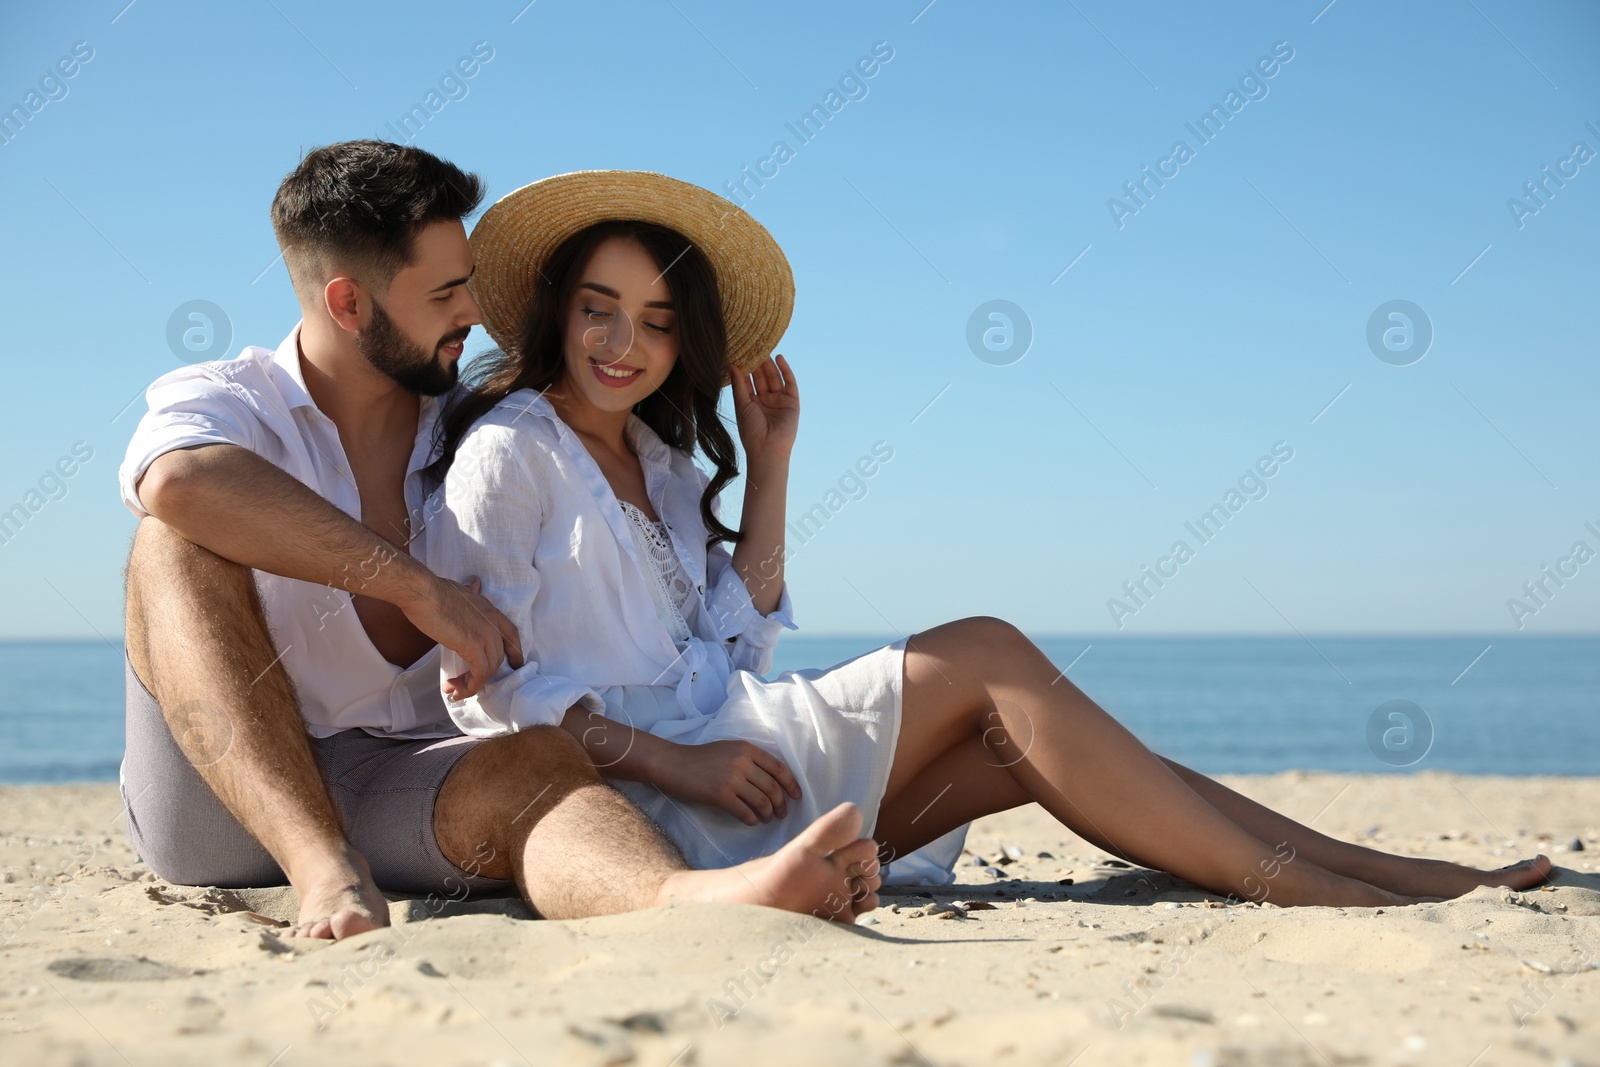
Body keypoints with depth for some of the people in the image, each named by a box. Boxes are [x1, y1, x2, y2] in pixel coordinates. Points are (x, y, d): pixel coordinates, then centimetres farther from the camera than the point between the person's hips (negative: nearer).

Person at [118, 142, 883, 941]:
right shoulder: (217, 401, 1)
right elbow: (179, 482, -29)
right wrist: (417, 586, -28)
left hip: (403, 792, 2)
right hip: (218, 801, -1)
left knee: (536, 762, -32)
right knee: (177, 540, -24)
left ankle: (689, 899, -67)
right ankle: (325, 870, -41)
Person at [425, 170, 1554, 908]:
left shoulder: (658, 457, 18)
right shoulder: (509, 450, -5)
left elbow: (732, 639, 13)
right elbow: (480, 681, -13)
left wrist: (768, 463, 9)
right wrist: (672, 759, -20)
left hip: (716, 742, 7)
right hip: (624, 797, -7)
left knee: (1016, 735, -8)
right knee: (987, 653, -15)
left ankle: (1373, 865, -10)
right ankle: (1305, 888, -16)